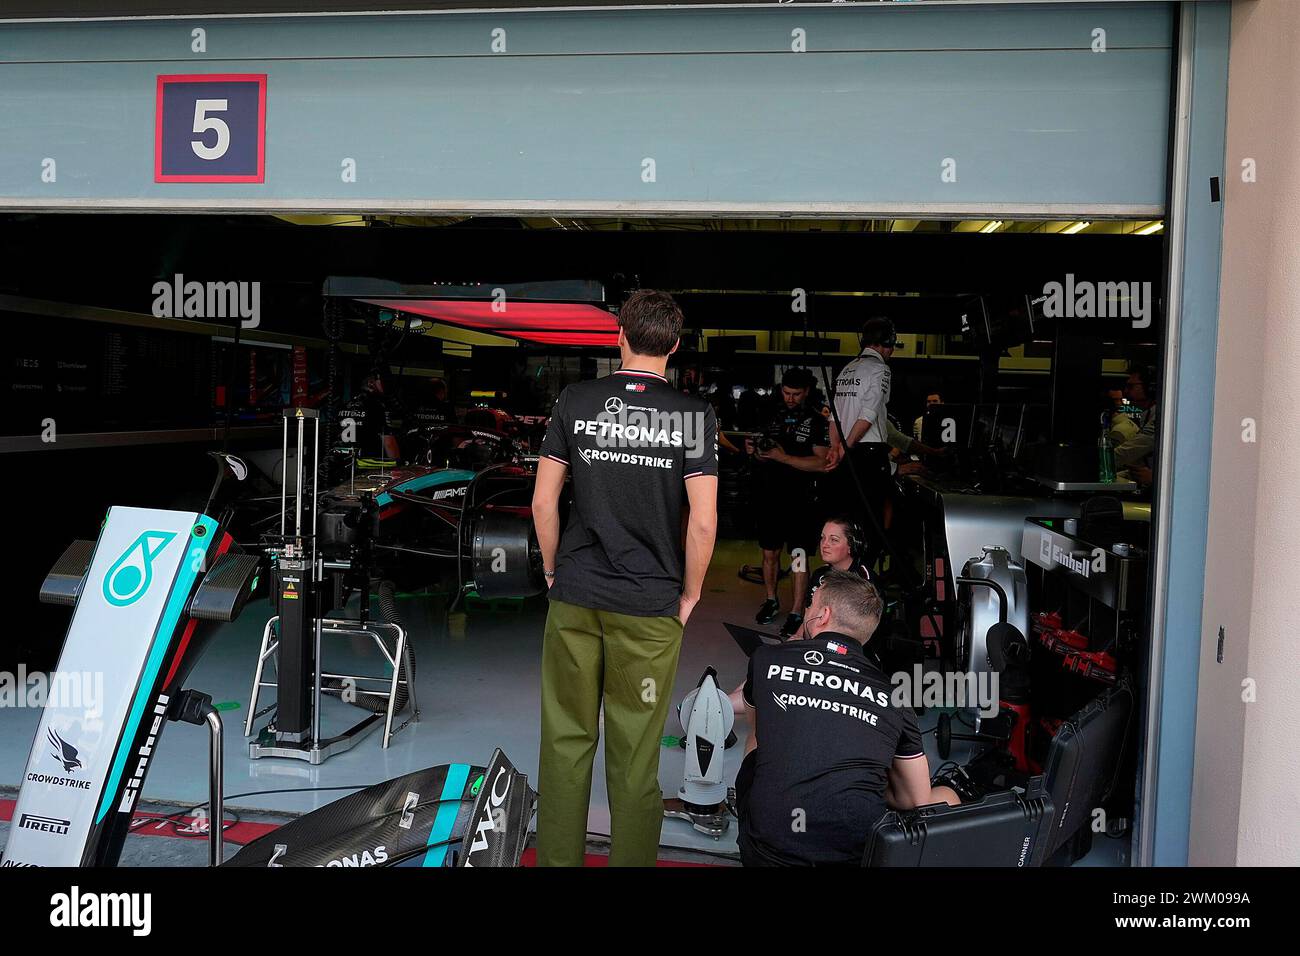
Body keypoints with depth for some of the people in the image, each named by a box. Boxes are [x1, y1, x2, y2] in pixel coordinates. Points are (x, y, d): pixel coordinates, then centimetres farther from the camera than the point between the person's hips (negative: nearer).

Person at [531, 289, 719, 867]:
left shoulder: (575, 401, 0)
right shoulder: (692, 414, -5)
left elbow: (543, 503, 0)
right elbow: (703, 523, -9)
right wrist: (689, 596, 4)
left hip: (574, 599, 2)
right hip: (650, 609, -1)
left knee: (565, 744, 14)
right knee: (634, 757, 9)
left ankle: (557, 860, 26)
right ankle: (630, 859, 21)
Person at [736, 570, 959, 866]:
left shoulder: (766, 658, 6)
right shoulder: (892, 692, 5)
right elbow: (917, 801, 13)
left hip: (766, 854, 2)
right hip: (859, 855, -1)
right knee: (946, 796, 25)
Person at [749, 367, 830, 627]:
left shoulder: (816, 421, -4)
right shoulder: (773, 416, 11)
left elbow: (821, 463, -14)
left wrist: (783, 457, -19)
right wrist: (755, 451, -4)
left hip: (800, 498, -5)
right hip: (769, 496, 5)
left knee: (799, 555, -3)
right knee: (769, 552, 13)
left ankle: (796, 613, 2)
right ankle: (771, 601, 29)